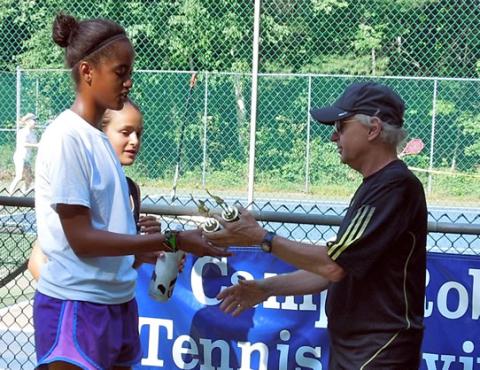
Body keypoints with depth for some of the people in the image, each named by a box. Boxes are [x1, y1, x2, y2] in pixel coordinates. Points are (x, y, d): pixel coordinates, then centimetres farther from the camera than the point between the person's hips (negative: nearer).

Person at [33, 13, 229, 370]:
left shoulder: (98, 136, 9)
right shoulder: (66, 137, -15)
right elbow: (81, 239, -18)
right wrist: (172, 240, -17)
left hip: (117, 300, 8)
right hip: (76, 306, -8)